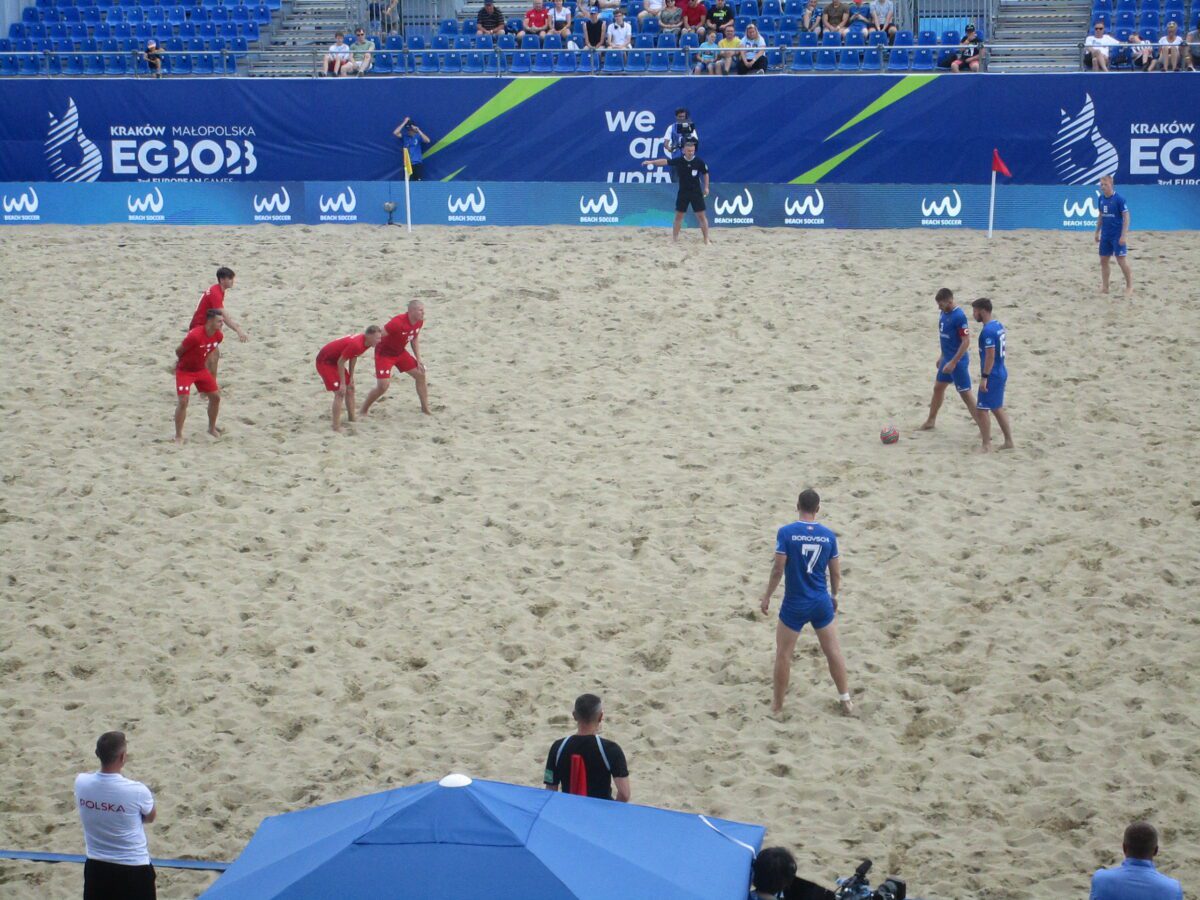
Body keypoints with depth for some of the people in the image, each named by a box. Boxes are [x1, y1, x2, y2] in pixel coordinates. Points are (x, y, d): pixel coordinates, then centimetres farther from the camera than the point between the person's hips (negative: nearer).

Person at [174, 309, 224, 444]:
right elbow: (178, 351, -18)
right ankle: (178, 436, -3)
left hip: (201, 369, 7)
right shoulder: (195, 336, -33)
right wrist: (186, 361, 1)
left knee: (216, 397, 7)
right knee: (183, 401, -16)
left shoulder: (218, 336, -10)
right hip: (185, 371, -7)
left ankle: (212, 428, 28)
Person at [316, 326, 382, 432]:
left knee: (350, 389, 14)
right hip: (325, 362, -10)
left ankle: (352, 420, 25)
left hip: (335, 360, 10)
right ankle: (336, 427, -15)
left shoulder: (366, 342, -5)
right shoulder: (356, 344, -34)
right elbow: (340, 362, -29)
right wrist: (342, 384, -22)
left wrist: (351, 377, 9)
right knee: (340, 393, -16)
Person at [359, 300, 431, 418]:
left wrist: (418, 360, 4)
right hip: (384, 353, -8)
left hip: (399, 352, 8)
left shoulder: (419, 322, -7)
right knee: (383, 386, -15)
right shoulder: (398, 323, -33)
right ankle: (363, 411, 5)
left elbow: (415, 340, 10)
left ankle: (425, 408, 20)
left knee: (420, 375, 6)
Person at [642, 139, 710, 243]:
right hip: (683, 192, 1)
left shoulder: (699, 162, -7)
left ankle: (706, 239, 5)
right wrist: (652, 162, -20)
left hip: (696, 192, -1)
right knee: (678, 216, 6)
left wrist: (706, 187, 2)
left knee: (701, 215, -1)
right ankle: (674, 239, 14)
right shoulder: (679, 161, -6)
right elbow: (665, 161, -11)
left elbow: (705, 173, 6)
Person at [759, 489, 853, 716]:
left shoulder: (786, 533, -14)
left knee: (783, 654, 10)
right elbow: (836, 572, 4)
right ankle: (845, 700, 21)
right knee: (833, 651, 15)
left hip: (794, 605, -3)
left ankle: (777, 704, 17)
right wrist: (834, 596, 20)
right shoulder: (828, 535, -3)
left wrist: (767, 596, -1)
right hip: (821, 603, 3)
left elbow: (778, 569, -14)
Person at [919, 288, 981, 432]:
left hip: (958, 361, -9)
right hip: (947, 359, 9)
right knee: (938, 388, 19)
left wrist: (953, 362, -24)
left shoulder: (959, 316, -22)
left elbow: (966, 341, -23)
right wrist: (942, 356, 21)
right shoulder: (943, 314, 5)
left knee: (965, 393, -6)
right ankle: (931, 421, 35)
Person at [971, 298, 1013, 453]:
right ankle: (1008, 441, 23)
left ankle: (987, 446, -2)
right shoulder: (999, 326, 10)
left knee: (983, 410, -4)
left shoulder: (987, 331, -20)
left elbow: (990, 355, -23)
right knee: (997, 408, 19)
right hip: (1001, 372, 10)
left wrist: (984, 377, -21)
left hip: (992, 375, -10)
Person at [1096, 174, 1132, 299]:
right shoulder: (1101, 198, 6)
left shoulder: (1119, 199, -14)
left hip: (1117, 236, -7)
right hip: (1105, 235, 7)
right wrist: (1097, 232, 16)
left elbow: (1126, 217, -14)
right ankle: (1104, 287, 16)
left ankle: (1130, 287, 5)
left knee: (1121, 260, -6)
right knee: (1103, 260, 8)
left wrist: (1124, 235, -19)